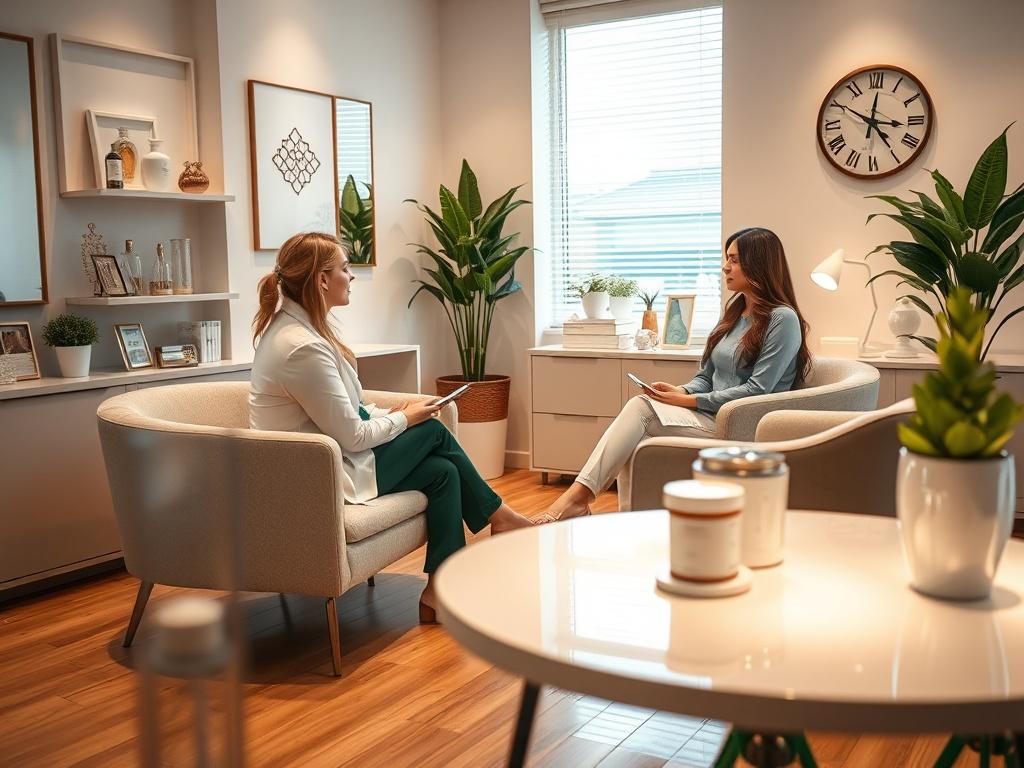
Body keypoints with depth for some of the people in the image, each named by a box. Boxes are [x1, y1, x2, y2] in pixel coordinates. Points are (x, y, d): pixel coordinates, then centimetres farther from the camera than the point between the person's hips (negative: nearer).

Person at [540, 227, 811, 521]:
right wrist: (681, 391, -4)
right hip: (712, 415, 7)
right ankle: (579, 493, -30)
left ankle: (579, 496, -28)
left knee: (642, 407, -24)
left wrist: (688, 401, -14)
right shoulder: (733, 313, 20)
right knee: (639, 405, -21)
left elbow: (757, 390, -14)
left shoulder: (782, 319, -6)